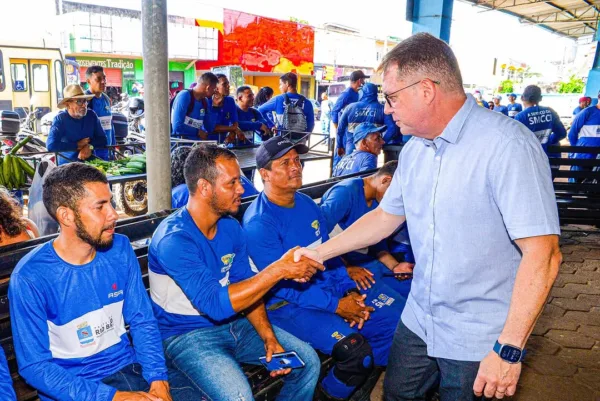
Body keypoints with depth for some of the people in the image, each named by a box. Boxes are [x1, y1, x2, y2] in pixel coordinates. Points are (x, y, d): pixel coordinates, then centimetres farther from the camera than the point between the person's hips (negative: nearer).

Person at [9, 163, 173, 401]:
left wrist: (158, 377, -11)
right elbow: (34, 365, -12)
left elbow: (142, 321, 2)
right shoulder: (30, 278, -14)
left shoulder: (120, 250, -3)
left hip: (128, 368, 4)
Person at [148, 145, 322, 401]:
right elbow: (215, 304, -32)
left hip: (232, 323, 7)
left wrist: (269, 338, -7)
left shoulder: (231, 228, -1)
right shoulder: (173, 239, -25)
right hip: (187, 334, -6)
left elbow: (246, 288, 5)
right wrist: (278, 270, -32)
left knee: (308, 361, 1)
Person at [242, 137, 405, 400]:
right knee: (355, 349, -25)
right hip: (288, 302, -8)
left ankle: (368, 378, 27)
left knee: (394, 316, 3)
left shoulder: (306, 203, 6)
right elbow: (281, 285, -20)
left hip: (329, 287, 8)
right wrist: (336, 306, -19)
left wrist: (349, 290, -2)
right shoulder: (258, 223, -19)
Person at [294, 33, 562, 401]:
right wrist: (320, 252, 11)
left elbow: (542, 253, -23)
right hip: (418, 322, 7)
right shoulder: (413, 151, 3)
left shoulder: (508, 146, -21)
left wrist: (509, 349, -22)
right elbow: (386, 216, 13)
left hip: (479, 342, -6)